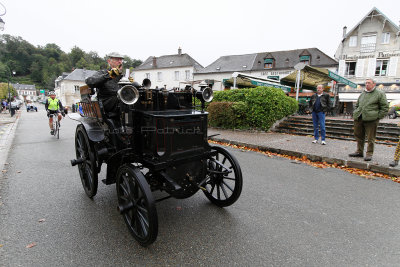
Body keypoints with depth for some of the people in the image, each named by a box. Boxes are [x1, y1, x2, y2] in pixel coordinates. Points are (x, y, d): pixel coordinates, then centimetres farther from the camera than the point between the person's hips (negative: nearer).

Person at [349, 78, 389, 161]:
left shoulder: (380, 94, 1)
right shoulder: (362, 94, 17)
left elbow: (385, 107, 0)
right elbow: (357, 105, 27)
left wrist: (378, 117, -8)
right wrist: (355, 114, 13)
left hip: (371, 120, -6)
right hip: (359, 119, 6)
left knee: (370, 138, 0)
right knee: (359, 136, 12)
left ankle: (369, 154, 10)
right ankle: (359, 152, 24)